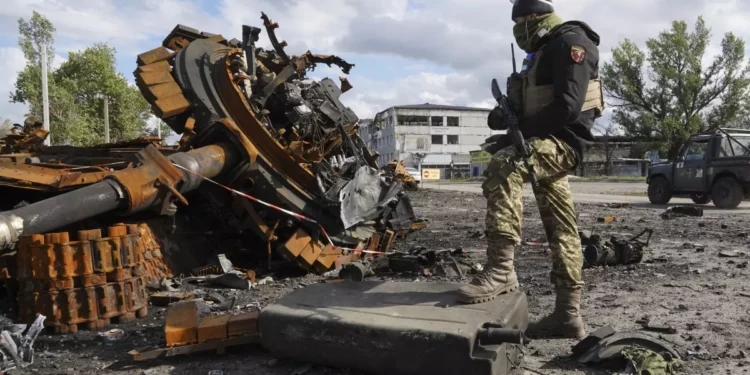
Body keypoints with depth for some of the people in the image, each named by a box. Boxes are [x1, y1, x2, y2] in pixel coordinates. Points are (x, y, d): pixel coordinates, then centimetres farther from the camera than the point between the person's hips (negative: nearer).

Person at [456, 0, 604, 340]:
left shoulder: (570, 42, -7)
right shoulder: (542, 53, 24)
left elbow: (568, 107, -20)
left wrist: (518, 131, -18)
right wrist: (506, 117, 2)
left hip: (563, 140, -10)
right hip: (544, 142, 10)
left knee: (503, 166, -35)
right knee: (561, 230, 8)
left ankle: (501, 268, -38)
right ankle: (568, 314, 13)